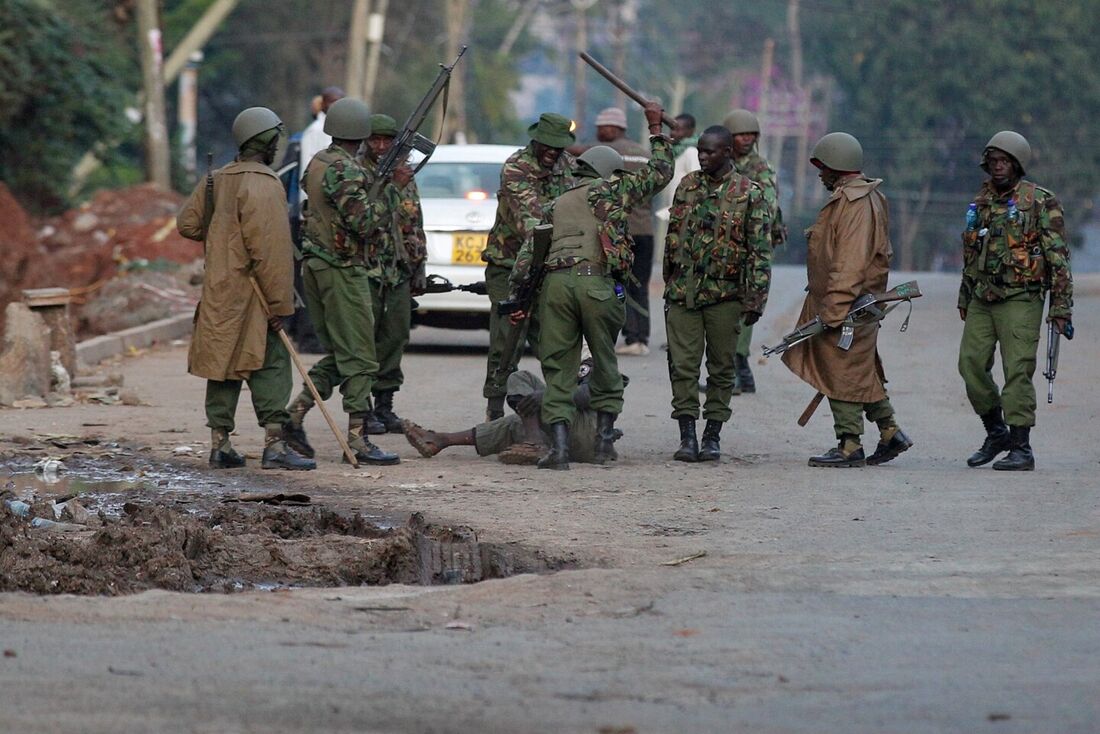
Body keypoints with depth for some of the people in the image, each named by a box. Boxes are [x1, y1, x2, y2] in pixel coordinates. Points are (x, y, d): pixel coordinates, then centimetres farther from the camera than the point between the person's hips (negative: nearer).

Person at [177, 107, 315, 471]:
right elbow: (268, 250, -19)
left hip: (218, 291, 8)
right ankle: (275, 444, -11)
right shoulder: (263, 185, -15)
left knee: (223, 362, 12)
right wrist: (279, 304, -17)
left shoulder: (217, 180, 12)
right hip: (250, 292, -8)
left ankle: (220, 444, 14)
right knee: (270, 366, -6)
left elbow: (187, 223, 18)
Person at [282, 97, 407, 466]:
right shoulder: (345, 170, -17)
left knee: (338, 354, 17)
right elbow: (362, 222, -23)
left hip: (315, 266, 9)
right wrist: (392, 188, -15)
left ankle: (295, 415, 12)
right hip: (342, 270, -9)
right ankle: (357, 439, -6)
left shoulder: (317, 162, 12)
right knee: (358, 358, -5)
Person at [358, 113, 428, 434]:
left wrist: (418, 270, 17)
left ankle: (385, 404, 15)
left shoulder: (405, 178, 15)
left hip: (399, 272, 6)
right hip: (366, 269, -6)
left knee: (395, 337, 7)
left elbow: (416, 227, 19)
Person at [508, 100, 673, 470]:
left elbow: (527, 254, 16)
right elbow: (659, 172, 22)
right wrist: (655, 128, 34)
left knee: (558, 368, 4)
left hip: (555, 283, 3)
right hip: (599, 283, -3)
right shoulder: (610, 190, 15)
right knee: (605, 363, 15)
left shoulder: (555, 207, 26)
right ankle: (605, 440, 14)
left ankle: (559, 445, -7)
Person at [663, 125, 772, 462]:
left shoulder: (750, 194, -3)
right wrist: (669, 282, 16)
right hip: (683, 292, 3)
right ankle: (687, 436, -1)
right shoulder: (687, 185, 9)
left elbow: (760, 251, -5)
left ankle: (713, 436, 13)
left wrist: (755, 299, -10)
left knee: (721, 367, 5)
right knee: (683, 365, -3)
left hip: (724, 294, -3)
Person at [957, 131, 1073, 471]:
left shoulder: (1039, 202, -5)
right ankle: (996, 433, 18)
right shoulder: (981, 202, 14)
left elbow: (1058, 257, -7)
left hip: (1020, 300, -6)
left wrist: (1061, 306, -12)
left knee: (1018, 372, -8)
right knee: (971, 364, 2)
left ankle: (1021, 448, -4)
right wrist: (964, 299, 24)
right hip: (981, 302, 6)